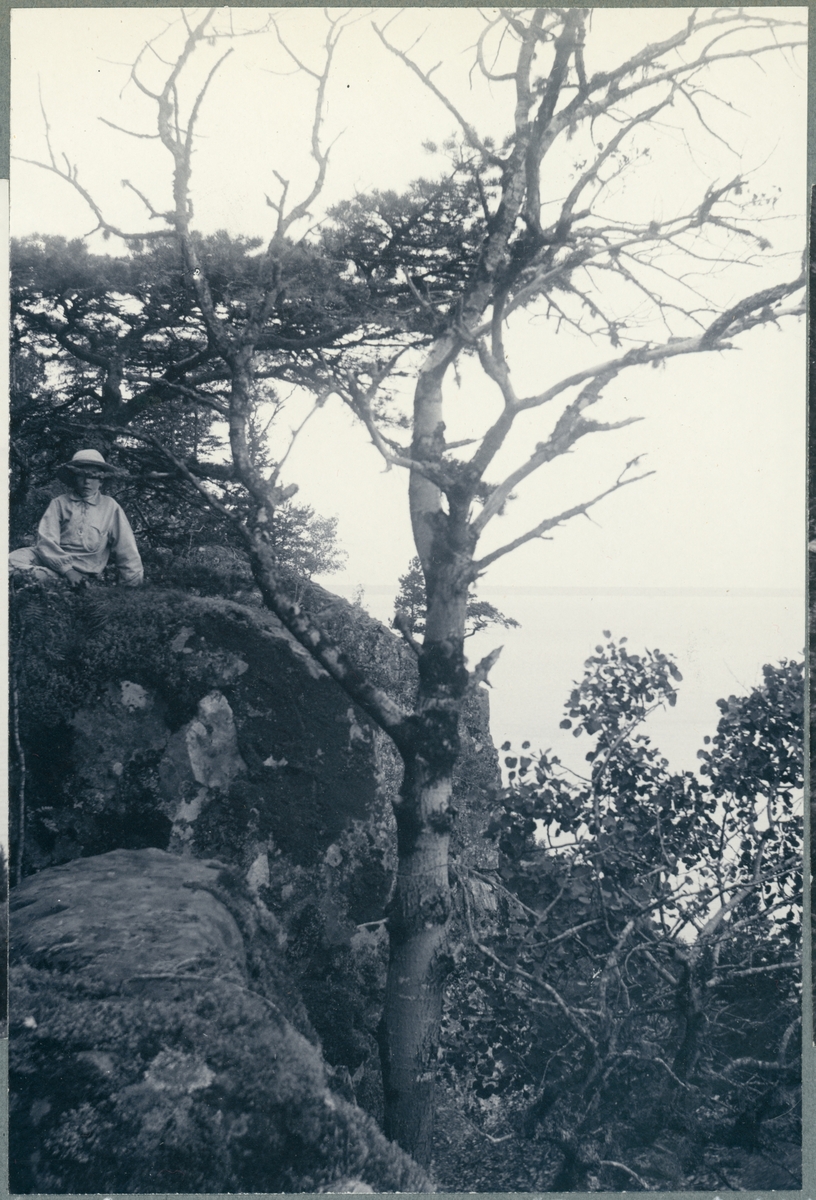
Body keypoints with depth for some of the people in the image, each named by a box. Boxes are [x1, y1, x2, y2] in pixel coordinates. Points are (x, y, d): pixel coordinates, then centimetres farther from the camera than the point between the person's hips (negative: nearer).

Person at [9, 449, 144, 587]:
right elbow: (46, 540, -3)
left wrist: (133, 580, 3)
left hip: (82, 572, -1)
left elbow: (125, 545, 8)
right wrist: (67, 569, -17)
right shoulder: (59, 503, 8)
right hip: (52, 559, 1)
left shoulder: (110, 506, 7)